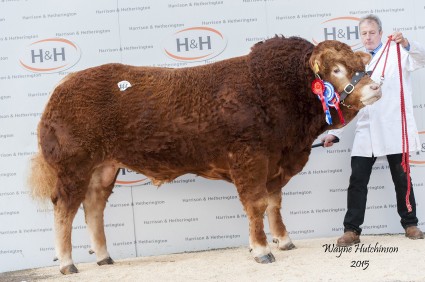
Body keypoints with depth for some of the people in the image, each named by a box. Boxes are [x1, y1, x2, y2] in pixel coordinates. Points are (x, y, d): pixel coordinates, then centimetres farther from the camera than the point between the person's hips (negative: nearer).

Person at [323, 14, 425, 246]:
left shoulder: (397, 53, 5)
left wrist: (406, 44, -32)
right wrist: (335, 132, 7)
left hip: (394, 130, -3)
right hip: (365, 133, 3)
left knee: (402, 179, 5)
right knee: (357, 181, -3)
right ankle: (351, 230, -2)